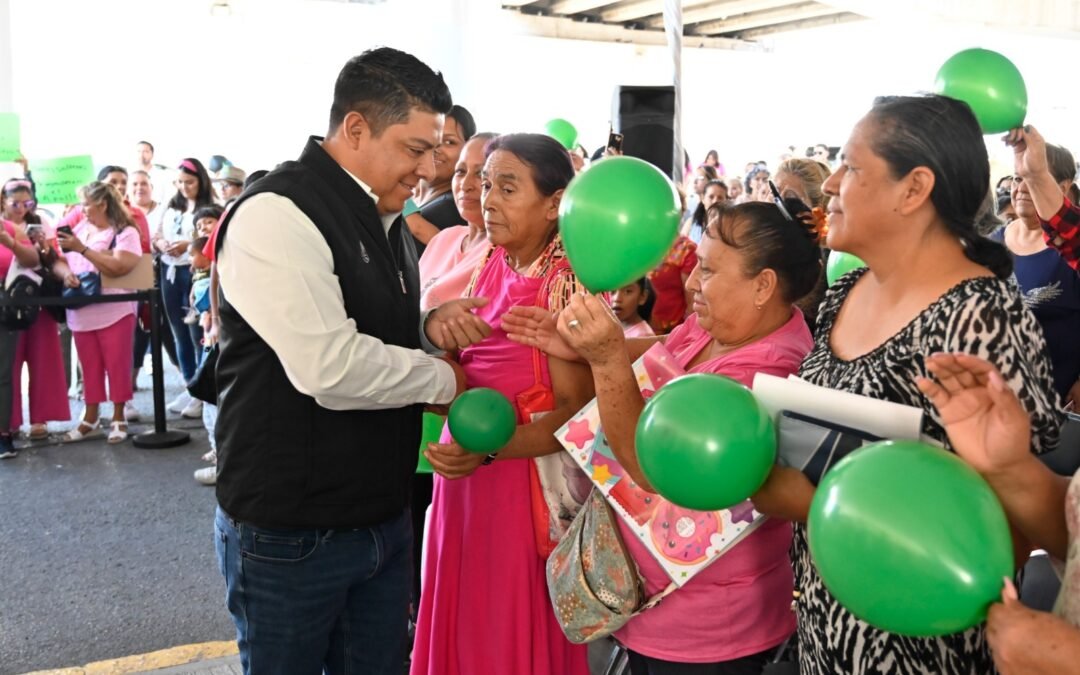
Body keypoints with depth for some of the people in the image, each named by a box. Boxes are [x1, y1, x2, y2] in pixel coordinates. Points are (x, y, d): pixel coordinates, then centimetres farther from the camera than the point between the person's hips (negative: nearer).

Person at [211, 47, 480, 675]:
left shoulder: (385, 218, 10)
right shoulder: (277, 214, -20)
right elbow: (328, 366, -29)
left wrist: (427, 323, -2)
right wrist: (445, 378, -14)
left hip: (384, 516, 8)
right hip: (290, 532, -8)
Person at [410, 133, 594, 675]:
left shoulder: (564, 283, -16)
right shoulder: (492, 264, 5)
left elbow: (577, 410, -19)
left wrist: (488, 450, -29)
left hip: (524, 481, -7)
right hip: (466, 470, 7)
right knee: (464, 621, 19)